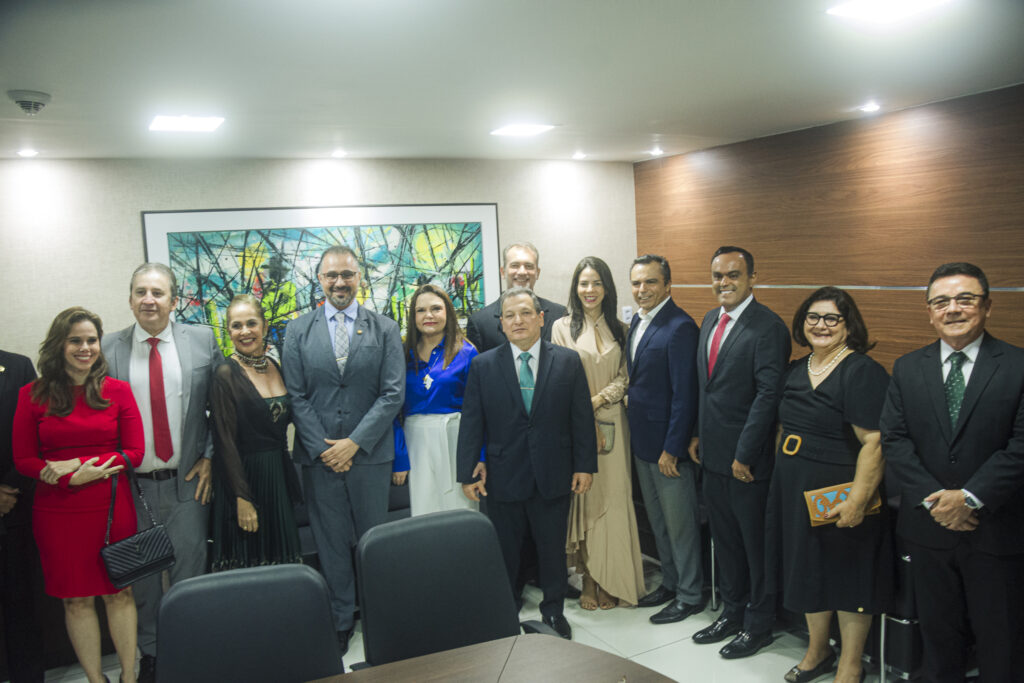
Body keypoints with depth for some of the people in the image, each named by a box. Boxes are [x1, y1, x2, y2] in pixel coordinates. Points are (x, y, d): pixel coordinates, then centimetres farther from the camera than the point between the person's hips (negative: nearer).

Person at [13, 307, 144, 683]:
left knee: (119, 592, 9)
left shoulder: (118, 391, 2)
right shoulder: (33, 395, 1)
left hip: (112, 506, 0)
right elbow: (23, 460, 1)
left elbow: (135, 452, -1)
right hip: (58, 510, 0)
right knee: (76, 598, 8)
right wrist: (73, 478, -14)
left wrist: (76, 463, -13)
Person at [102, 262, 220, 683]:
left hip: (187, 481, 0)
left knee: (188, 572, 7)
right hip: (131, 484, 1)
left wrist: (210, 456, -2)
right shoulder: (107, 349, -1)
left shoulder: (202, 341, 0)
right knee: (141, 574, 13)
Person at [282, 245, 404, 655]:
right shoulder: (297, 331, 5)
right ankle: (339, 622, 24)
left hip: (370, 453, -1)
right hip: (319, 457, 1)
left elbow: (393, 394, -5)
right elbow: (296, 396, 1)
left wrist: (354, 443, -11)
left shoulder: (385, 329, 1)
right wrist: (322, 448, -8)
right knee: (330, 544, 9)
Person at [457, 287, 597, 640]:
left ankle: (553, 610, 33)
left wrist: (585, 465, -1)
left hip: (553, 475, 1)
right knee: (504, 551, 11)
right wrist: (468, 472, -4)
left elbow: (582, 418, 2)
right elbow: (471, 422, -1)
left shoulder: (568, 361, 0)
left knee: (552, 548, 14)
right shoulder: (483, 366, -1)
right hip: (503, 476, 0)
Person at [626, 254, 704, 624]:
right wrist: (636, 434, 12)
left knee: (680, 524, 6)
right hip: (642, 441, 9)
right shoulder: (637, 322, 9)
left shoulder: (680, 327, -19)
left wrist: (671, 449, -20)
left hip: (668, 444, -9)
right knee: (657, 520, 21)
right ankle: (670, 582, 37)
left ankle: (690, 595, 22)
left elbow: (684, 395, -21)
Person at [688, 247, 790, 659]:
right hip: (713, 454, 8)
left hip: (747, 460, -8)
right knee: (724, 539, 20)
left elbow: (768, 394, -20)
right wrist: (699, 435, 12)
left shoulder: (768, 327, -16)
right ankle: (733, 612, 37)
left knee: (756, 543, 9)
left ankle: (758, 625, 26)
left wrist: (744, 454, -19)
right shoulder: (710, 321, 9)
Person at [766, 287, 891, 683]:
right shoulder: (796, 371, 8)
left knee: (848, 577, 8)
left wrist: (857, 501, -26)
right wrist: (781, 480, 13)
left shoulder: (863, 372, -15)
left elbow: (874, 442, -22)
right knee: (808, 571, 18)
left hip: (840, 497, -7)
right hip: (796, 492, 7)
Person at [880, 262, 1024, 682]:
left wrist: (970, 498, -18)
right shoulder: (907, 369, 4)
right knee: (938, 636, 17)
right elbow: (894, 440, -2)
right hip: (929, 527, 3)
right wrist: (933, 499, -13)